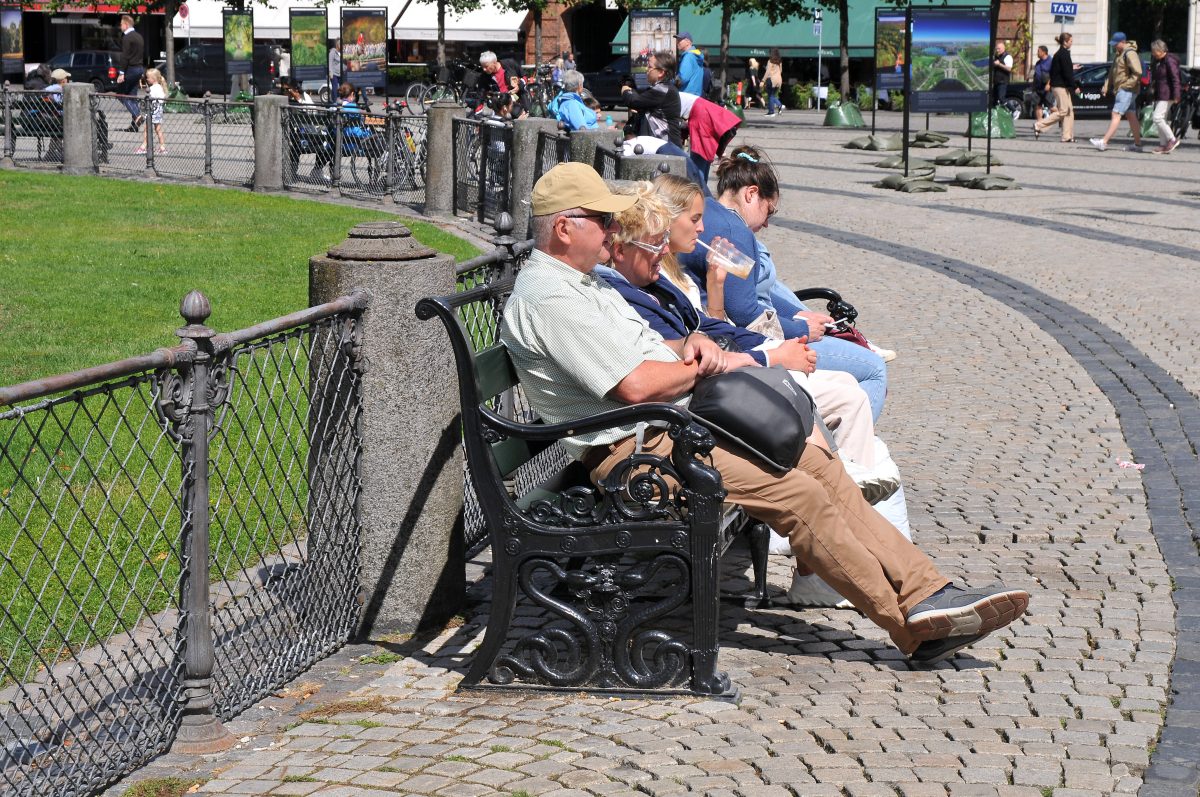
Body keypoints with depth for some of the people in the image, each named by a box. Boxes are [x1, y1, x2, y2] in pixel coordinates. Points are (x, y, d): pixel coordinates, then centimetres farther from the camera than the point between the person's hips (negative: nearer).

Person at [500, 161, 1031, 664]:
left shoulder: (580, 281, 18)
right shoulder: (547, 297, -16)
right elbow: (636, 385, -21)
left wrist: (688, 346, 3)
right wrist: (703, 366, -4)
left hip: (679, 422, 11)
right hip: (635, 449, -11)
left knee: (818, 464, -1)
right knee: (795, 493, -19)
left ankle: (926, 593, -4)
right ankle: (916, 624, -13)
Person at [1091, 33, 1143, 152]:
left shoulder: (1130, 54, -14)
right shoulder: (1118, 55, 17)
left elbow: (1138, 72, -21)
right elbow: (1112, 72, 22)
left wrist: (1127, 84, -19)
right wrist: (1106, 86, 11)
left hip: (1126, 90, -10)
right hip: (1122, 90, 10)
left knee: (1116, 115, -13)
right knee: (1131, 116, 11)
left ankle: (1104, 142, -17)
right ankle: (1137, 144, 15)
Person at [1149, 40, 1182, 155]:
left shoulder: (1169, 61, -15)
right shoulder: (1158, 61, 15)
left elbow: (1175, 79, -20)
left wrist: (1176, 95, -25)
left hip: (1167, 95, -10)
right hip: (1160, 94, 10)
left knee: (1157, 117, -15)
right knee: (1161, 119, 9)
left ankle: (1172, 140, -6)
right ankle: (1163, 145, 12)